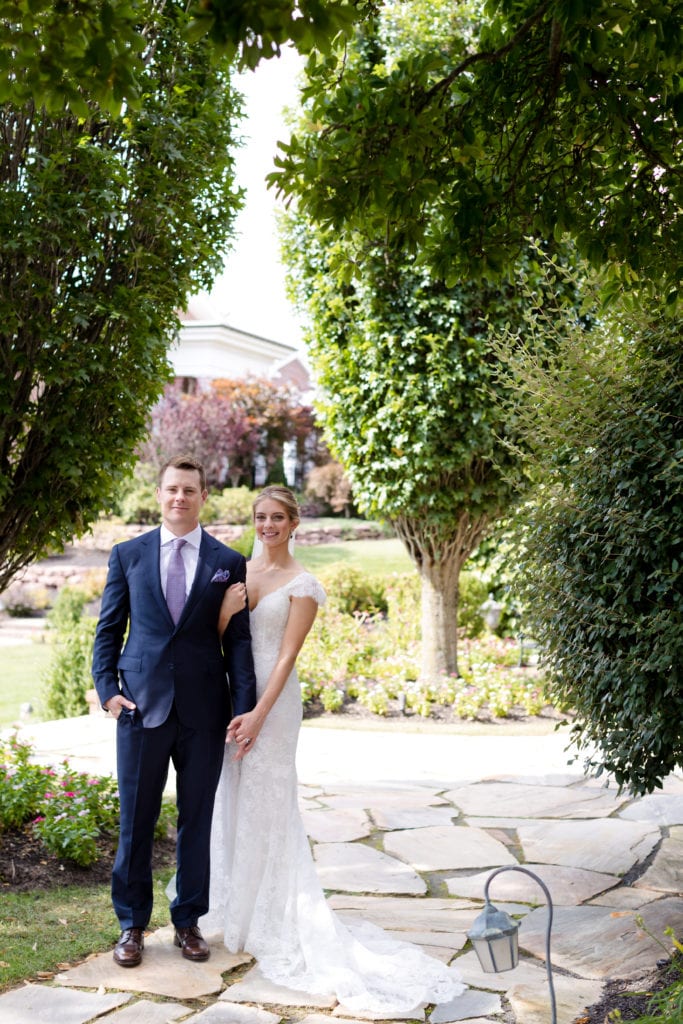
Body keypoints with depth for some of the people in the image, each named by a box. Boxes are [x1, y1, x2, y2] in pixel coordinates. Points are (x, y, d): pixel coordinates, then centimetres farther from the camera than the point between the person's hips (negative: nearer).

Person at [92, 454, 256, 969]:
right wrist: (107, 688, -5)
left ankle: (189, 921, 25)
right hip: (142, 707, 0)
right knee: (136, 821, 7)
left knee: (197, 821, 10)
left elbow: (239, 640, 2)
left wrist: (244, 710, -6)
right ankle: (132, 924, 22)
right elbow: (109, 629, 8)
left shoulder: (229, 563, 4)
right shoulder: (128, 554, 6)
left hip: (203, 712, 0)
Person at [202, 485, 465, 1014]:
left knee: (264, 804, -1)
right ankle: (233, 908, 28)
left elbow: (287, 654, -12)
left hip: (272, 698, -6)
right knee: (229, 800, 12)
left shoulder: (302, 584, -7)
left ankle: (268, 922, 13)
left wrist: (259, 714, -18)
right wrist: (225, 609, -15)